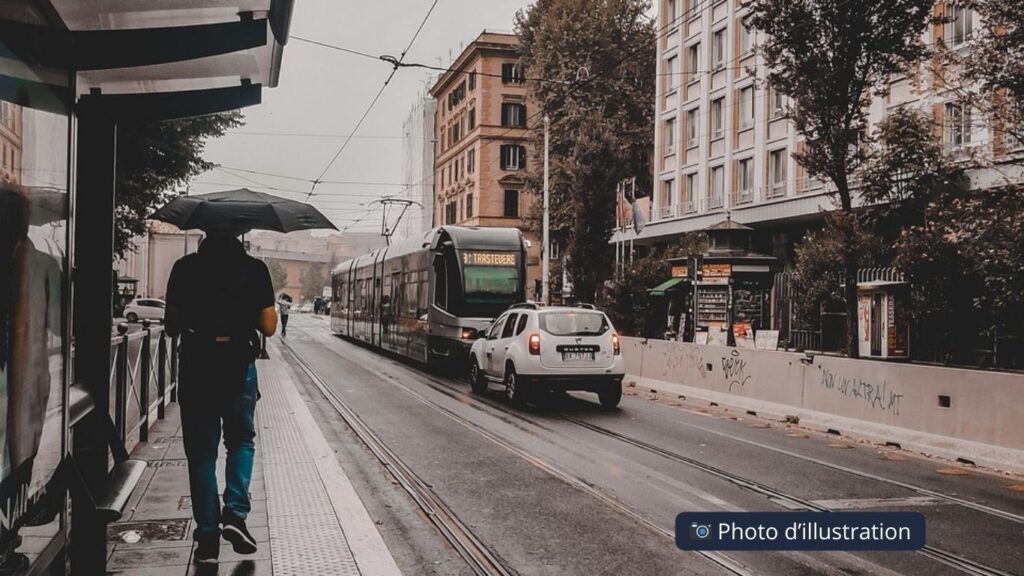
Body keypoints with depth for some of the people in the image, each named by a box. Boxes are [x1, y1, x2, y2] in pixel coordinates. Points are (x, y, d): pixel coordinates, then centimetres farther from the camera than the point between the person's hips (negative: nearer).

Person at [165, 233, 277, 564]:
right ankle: (235, 513, 1)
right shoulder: (254, 269, -3)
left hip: (195, 367, 0)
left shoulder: (184, 268, -1)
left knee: (201, 452, 9)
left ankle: (207, 536, 10)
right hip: (239, 366, 0)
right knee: (241, 441, 19)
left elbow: (171, 326, 2)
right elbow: (268, 327, -3)